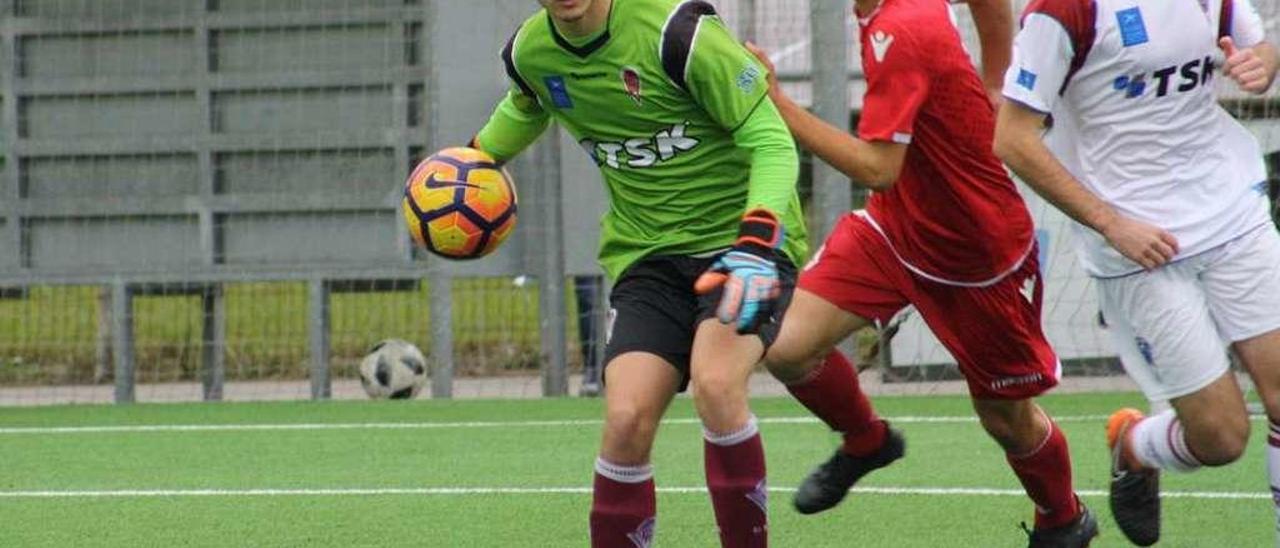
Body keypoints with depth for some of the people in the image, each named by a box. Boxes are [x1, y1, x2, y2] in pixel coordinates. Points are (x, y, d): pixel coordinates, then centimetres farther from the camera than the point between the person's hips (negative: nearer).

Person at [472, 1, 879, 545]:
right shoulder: (530, 55, -1)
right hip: (648, 253, 5)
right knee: (626, 419, -15)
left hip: (742, 234, -5)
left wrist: (756, 244, -31)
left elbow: (771, 142, -18)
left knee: (714, 383, -30)